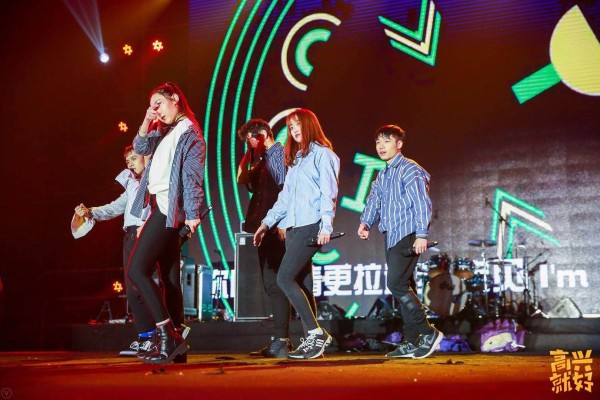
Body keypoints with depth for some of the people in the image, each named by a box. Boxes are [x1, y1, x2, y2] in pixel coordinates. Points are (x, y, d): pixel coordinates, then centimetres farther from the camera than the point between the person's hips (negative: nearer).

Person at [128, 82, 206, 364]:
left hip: (169, 208, -9)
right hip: (160, 207, 9)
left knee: (136, 269, -14)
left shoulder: (189, 132, -6)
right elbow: (141, 147, 16)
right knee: (169, 278, 7)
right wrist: (146, 123, 1)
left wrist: (192, 212, -21)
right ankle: (174, 342, 9)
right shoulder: (165, 132, 20)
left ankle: (167, 336, -15)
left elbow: (193, 175, -14)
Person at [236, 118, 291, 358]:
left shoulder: (280, 153, -5)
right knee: (271, 284, 9)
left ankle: (281, 341, -10)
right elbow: (242, 179, 24)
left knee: (274, 283, -11)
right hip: (265, 228, 10)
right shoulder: (262, 161, 21)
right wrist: (248, 154, 18)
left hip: (277, 228, -9)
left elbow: (286, 188, -15)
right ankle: (281, 339, 14)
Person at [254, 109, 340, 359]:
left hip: (311, 226, -8)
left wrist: (326, 226, -18)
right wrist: (268, 222, 20)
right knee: (302, 284, 4)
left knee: (285, 278, -15)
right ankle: (311, 340, 6)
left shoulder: (323, 154, 0)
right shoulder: (295, 158, 24)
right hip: (293, 227, 8)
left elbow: (328, 193, -9)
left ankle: (316, 332, -9)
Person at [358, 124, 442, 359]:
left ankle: (428, 333, -6)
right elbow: (373, 201, 13)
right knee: (402, 287, 8)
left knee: (397, 284, -16)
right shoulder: (382, 176, 19)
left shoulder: (410, 170, -6)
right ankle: (412, 342, 12)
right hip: (391, 237, 9)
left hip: (408, 235, -9)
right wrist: (365, 222, -6)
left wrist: (422, 234, -21)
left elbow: (422, 202, -14)